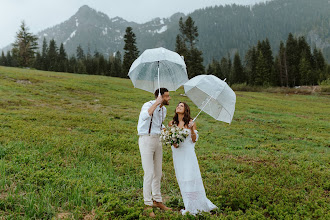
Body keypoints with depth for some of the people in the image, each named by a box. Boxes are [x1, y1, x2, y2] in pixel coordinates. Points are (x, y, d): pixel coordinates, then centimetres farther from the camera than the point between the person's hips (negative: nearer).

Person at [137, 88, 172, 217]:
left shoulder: (163, 109, 10)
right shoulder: (148, 105, -15)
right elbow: (144, 117, -40)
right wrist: (157, 103, -34)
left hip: (157, 140, 8)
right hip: (146, 140, -8)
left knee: (158, 173, 13)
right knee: (149, 173, -8)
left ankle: (157, 201, 26)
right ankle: (148, 205, 5)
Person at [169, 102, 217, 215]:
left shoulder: (190, 122, -2)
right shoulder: (171, 123, 7)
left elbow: (194, 140, -3)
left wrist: (191, 129, -19)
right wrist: (173, 143, -7)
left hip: (188, 153, -3)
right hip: (177, 154, 3)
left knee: (190, 178, -6)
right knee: (182, 180, 5)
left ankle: (193, 206, 6)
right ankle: (187, 206, 16)